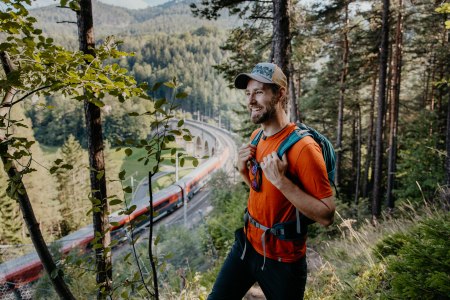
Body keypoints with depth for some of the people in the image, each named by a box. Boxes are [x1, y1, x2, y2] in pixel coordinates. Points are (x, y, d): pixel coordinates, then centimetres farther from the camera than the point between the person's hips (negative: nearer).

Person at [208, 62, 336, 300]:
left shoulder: (302, 146, -23)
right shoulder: (256, 137, 1)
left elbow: (326, 216, -22)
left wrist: (281, 181, -30)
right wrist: (243, 169, -5)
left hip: (282, 260, -6)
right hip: (247, 244, 7)